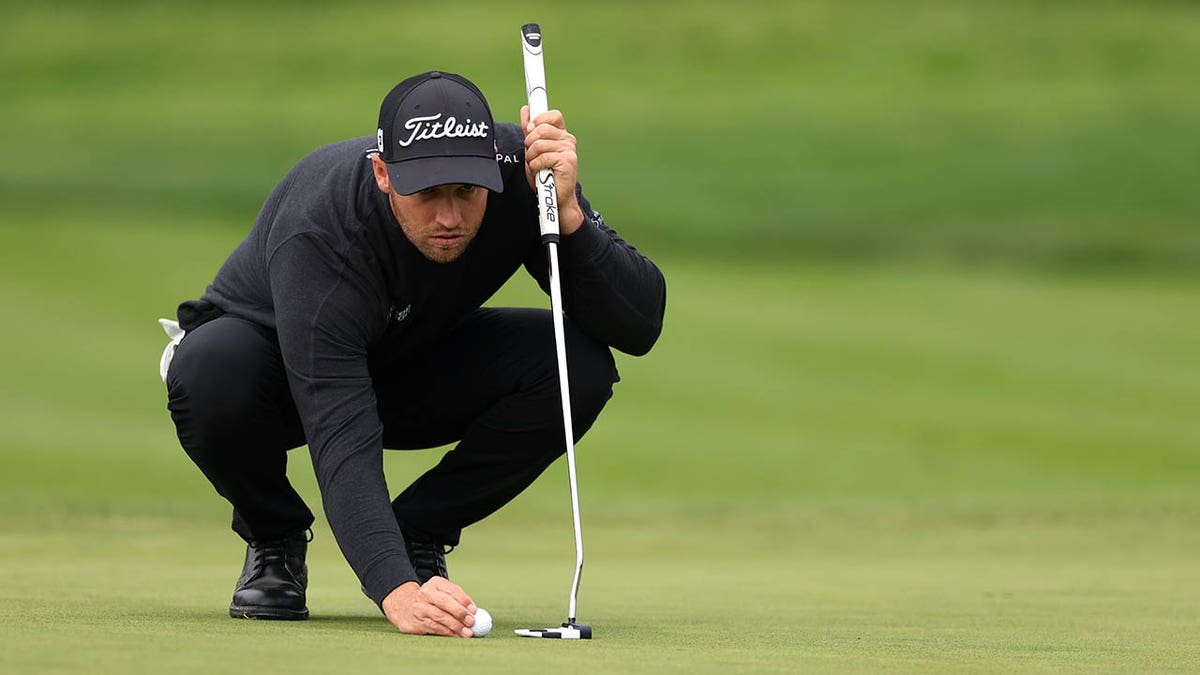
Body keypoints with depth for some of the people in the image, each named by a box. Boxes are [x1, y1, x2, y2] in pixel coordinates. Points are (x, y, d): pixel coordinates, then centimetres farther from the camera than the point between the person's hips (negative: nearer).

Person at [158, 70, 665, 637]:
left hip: (412, 366, 3)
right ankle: (273, 537, -6)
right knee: (210, 372, -39)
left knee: (579, 365, -25)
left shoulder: (518, 174, -27)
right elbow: (342, 441, -45)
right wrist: (396, 590, -58)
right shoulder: (317, 230, -39)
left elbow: (640, 327, -28)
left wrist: (568, 215, -44)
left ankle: (419, 531, -3)